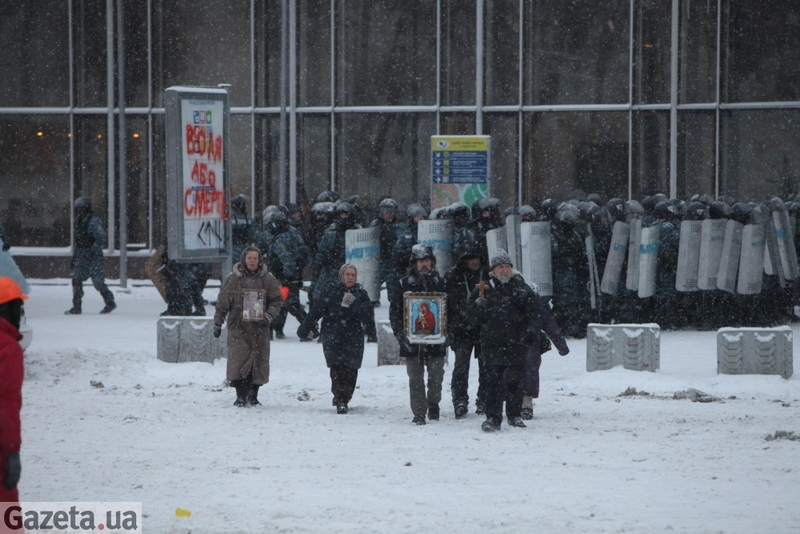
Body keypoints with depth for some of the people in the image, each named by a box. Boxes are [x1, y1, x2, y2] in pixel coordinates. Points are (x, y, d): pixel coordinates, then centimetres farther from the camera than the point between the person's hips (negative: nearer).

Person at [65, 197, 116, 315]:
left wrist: (93, 251, -22)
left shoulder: (94, 222, -13)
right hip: (82, 256, 8)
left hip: (94, 256, -8)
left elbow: (101, 239, -16)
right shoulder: (79, 222, 13)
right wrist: (74, 256, 18)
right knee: (76, 279, -1)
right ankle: (76, 307, 2)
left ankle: (110, 302, 13)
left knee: (98, 281, -5)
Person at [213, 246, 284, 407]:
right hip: (238, 327, -1)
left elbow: (277, 300, 9)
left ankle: (253, 395, 12)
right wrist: (217, 323, 7)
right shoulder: (232, 279, 2)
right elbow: (222, 303, 7)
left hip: (259, 328, 1)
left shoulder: (268, 279, 5)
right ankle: (241, 395, -7)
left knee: (258, 361, 2)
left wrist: (269, 316, -7)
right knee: (238, 361, -11)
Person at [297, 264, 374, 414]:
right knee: (337, 369, -15)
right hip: (333, 338, -2)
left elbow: (368, 316, -3)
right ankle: (340, 399, -10)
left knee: (351, 371, -3)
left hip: (353, 339, 2)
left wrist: (354, 304, -16)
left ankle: (344, 399, 12)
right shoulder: (330, 291, 0)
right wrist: (305, 328, 4)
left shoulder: (361, 294, 6)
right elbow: (316, 310, 2)